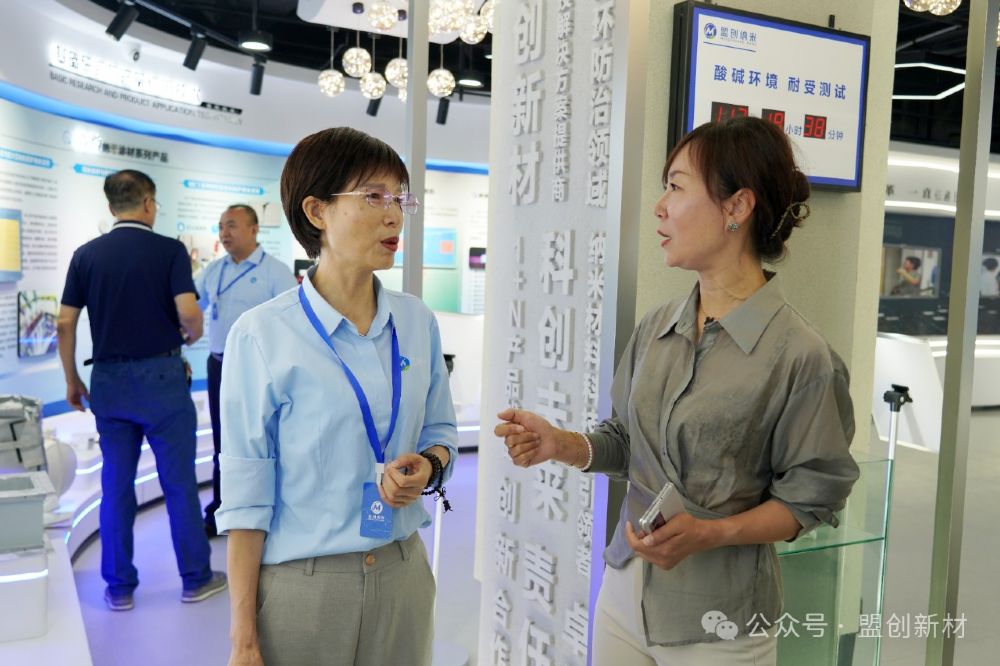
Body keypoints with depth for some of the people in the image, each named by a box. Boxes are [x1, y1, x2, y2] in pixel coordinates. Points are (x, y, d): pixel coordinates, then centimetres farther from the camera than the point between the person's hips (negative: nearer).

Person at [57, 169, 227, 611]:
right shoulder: (169, 250, -8)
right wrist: (192, 336, 5)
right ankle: (196, 578, 16)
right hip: (160, 376, -4)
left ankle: (119, 586, 18)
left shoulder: (86, 255, 4)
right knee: (179, 481, 6)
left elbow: (66, 324, 3)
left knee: (116, 484, 10)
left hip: (108, 379, 4)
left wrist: (72, 381, 12)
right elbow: (188, 312, -18)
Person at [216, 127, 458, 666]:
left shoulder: (417, 323, -1)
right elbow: (245, 496, -12)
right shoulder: (262, 336, -14)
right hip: (300, 586, -4)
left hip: (402, 577, 4)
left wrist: (427, 467, -12)